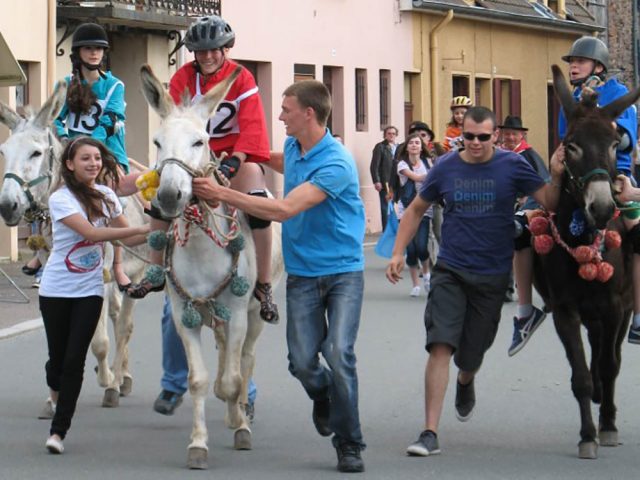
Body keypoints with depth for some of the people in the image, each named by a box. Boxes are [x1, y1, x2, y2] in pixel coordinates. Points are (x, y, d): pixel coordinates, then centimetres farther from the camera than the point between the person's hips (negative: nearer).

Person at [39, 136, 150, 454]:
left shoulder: (106, 196, 2)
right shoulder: (61, 199, -15)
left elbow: (128, 239, 5)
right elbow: (90, 232, -26)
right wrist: (142, 228, -29)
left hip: (89, 290, 3)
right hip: (57, 289, -3)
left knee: (75, 359, -5)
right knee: (58, 356, 5)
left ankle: (59, 430, 1)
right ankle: (55, 389, 42)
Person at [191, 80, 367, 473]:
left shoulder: (336, 164, -21)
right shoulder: (293, 148, 4)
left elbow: (284, 210, -28)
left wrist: (223, 194, -24)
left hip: (343, 273, -6)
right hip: (302, 274, 6)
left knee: (339, 354, -16)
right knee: (302, 360, -2)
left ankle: (349, 445, -2)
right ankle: (324, 395, 34)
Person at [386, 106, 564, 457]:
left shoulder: (512, 166, -5)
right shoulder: (446, 167, -1)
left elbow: (549, 202, -7)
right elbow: (416, 210, 11)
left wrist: (556, 176, -27)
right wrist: (398, 253, 2)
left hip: (492, 275, 0)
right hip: (450, 270, 0)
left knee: (471, 354, 12)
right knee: (440, 346, -16)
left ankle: (465, 383, 52)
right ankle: (430, 434, -15)